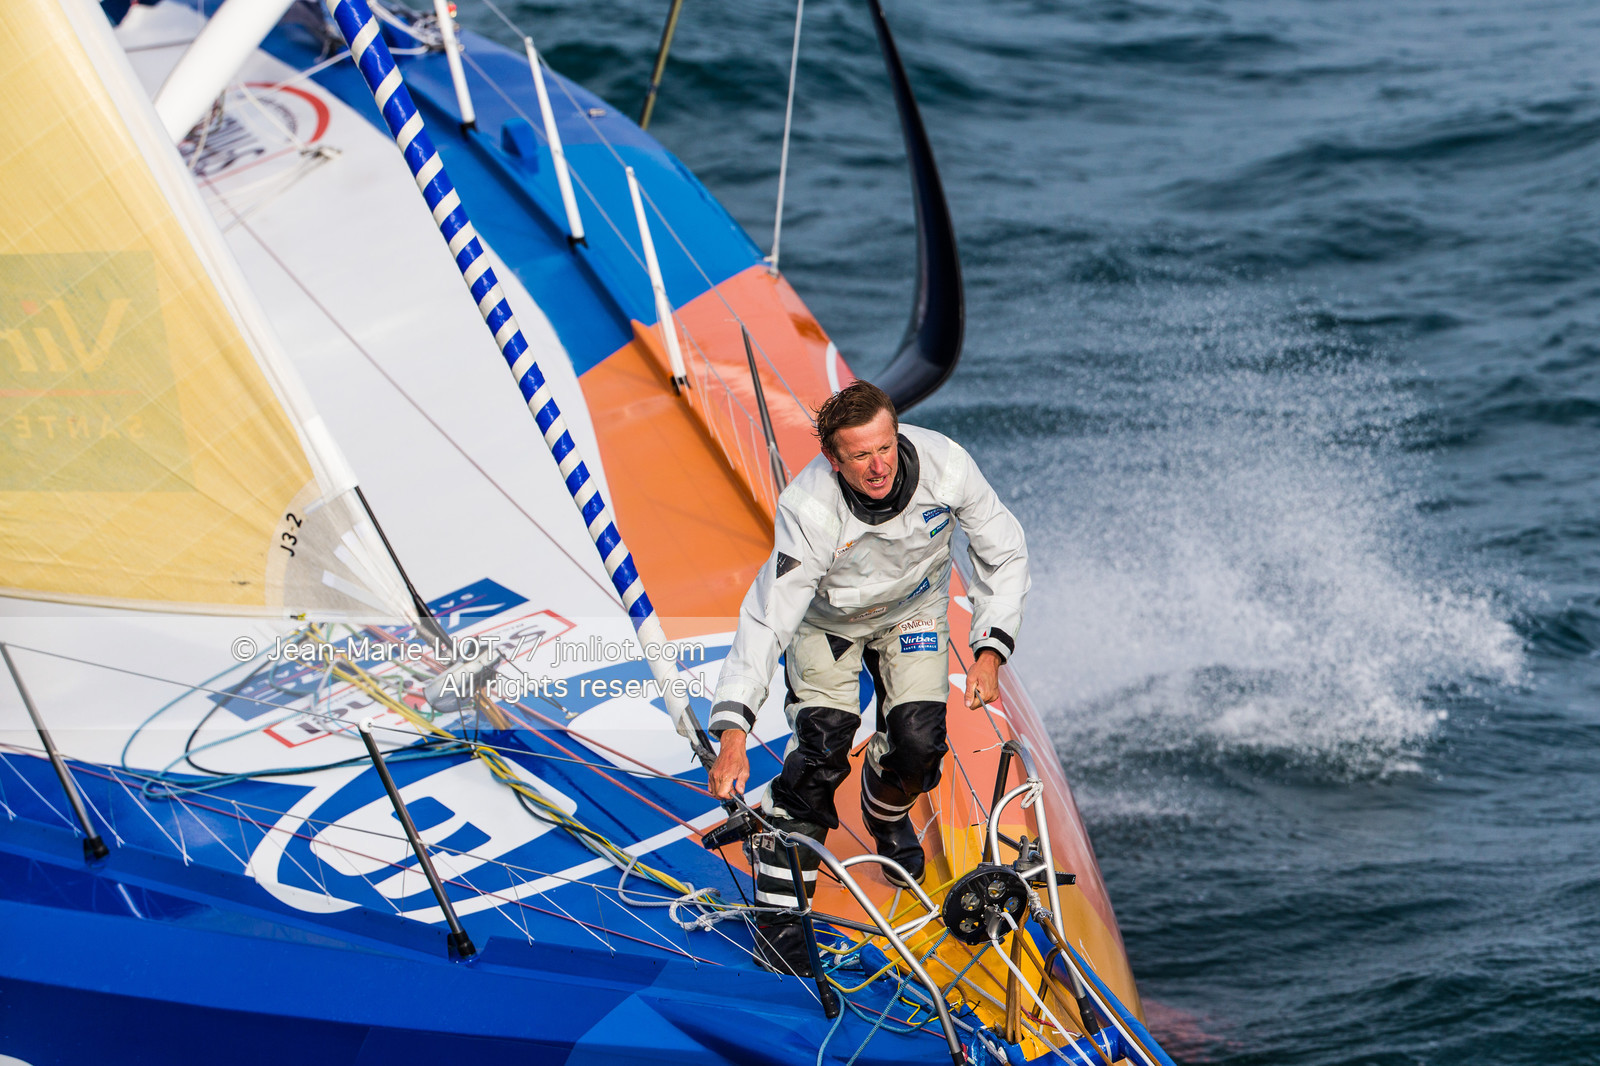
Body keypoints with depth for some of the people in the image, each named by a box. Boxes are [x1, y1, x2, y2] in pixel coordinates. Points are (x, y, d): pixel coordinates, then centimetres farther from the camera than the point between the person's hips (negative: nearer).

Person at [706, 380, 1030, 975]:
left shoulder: (944, 466, -32)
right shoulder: (809, 511, -39)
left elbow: (1004, 553, -14)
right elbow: (765, 621, -40)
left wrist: (990, 650, -21)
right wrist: (732, 731, -49)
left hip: (914, 610, 3)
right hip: (827, 619, -3)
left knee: (918, 742, -11)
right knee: (821, 752, -18)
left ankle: (887, 814, 27)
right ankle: (778, 910, -6)